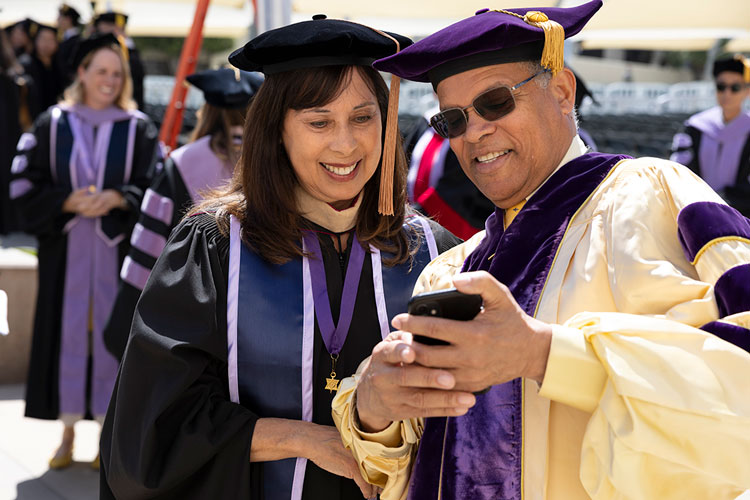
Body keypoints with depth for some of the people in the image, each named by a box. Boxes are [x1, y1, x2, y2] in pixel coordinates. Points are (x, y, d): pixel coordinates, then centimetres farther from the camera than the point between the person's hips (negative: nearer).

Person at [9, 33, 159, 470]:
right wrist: (68, 202, -14)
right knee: (67, 334, 3)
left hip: (117, 252, 0)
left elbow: (157, 187, 0)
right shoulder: (52, 126, 6)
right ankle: (68, 435, 14)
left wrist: (116, 199, -17)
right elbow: (26, 186, 3)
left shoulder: (138, 129, 5)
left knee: (110, 333, 2)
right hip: (65, 252, 1)